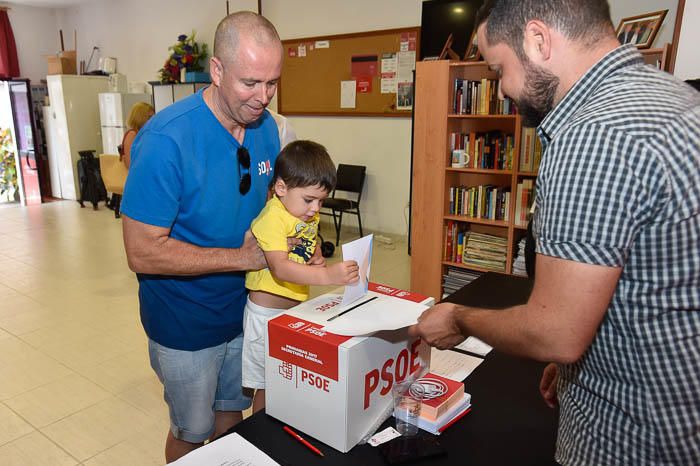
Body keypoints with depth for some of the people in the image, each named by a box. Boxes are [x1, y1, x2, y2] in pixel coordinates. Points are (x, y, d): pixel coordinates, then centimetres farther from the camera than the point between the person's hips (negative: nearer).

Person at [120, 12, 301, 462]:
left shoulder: (268, 127, -7)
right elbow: (143, 253, -26)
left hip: (243, 307, 5)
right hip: (186, 322, -5)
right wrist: (243, 257, -24)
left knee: (231, 411, 26)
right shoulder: (166, 139, -27)